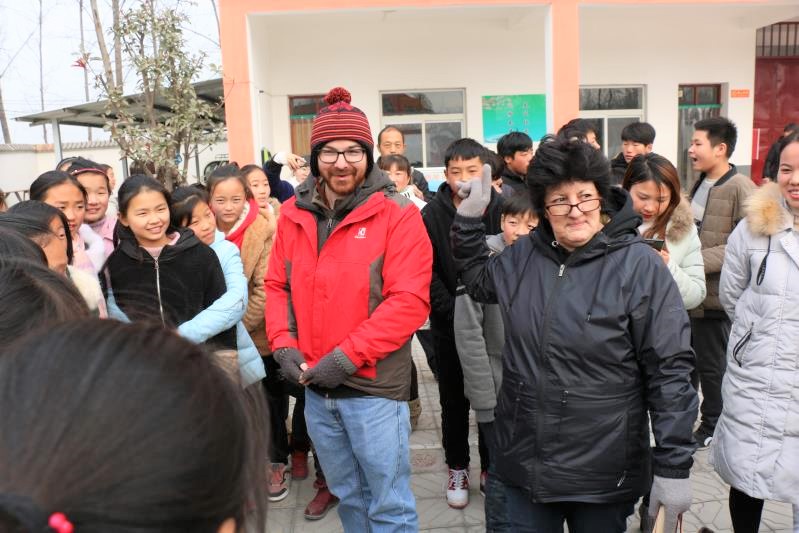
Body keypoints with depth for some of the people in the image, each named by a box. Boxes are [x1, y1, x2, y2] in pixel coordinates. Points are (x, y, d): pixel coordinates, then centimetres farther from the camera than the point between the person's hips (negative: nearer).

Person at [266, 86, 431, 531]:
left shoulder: (397, 214, -10)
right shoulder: (294, 214, 5)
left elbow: (409, 302, -16)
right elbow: (277, 286, 10)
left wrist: (347, 356, -19)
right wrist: (284, 345, -6)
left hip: (375, 387, -5)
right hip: (315, 388, 5)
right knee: (348, 497, 23)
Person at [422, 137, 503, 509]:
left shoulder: (501, 210, -4)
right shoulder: (432, 215, -5)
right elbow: (427, 274, -7)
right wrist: (453, 312, -15)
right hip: (450, 326, 0)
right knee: (454, 400, 13)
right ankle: (457, 468, 32)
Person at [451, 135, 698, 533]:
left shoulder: (640, 266, -14)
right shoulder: (523, 257, 1)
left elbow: (670, 371, -13)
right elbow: (479, 280, 21)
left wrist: (674, 468, -13)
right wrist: (468, 218, 8)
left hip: (604, 474, -4)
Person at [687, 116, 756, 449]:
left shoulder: (741, 190, -14)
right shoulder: (699, 184, 11)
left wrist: (698, 262, -24)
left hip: (713, 294, -7)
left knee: (711, 365, 8)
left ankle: (712, 427, 26)